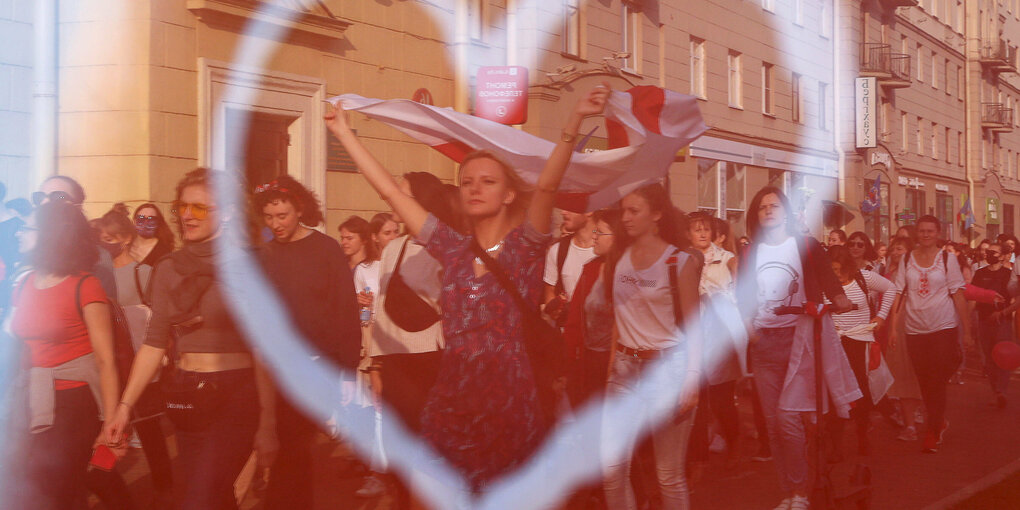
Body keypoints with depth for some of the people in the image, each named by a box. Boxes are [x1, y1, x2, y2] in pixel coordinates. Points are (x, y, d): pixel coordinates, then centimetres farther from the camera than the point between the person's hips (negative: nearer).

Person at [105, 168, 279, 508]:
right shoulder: (168, 270, 7)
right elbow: (154, 344, 7)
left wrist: (267, 424, -13)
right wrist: (125, 405, -2)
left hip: (234, 397, -5)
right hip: (186, 400, 5)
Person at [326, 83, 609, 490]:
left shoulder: (525, 246, -2)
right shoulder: (453, 249, 8)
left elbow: (546, 185, -19)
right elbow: (390, 190, 9)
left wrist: (574, 121, -34)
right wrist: (344, 132, 11)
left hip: (509, 406, -3)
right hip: (450, 405, 3)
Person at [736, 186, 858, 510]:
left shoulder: (805, 246, 1)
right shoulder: (750, 254, 10)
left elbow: (829, 282, -5)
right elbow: (743, 298, 11)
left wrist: (839, 300, -25)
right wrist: (749, 327, -4)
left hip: (798, 337, -4)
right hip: (763, 341, 4)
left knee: (787, 416, -14)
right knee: (772, 421, 5)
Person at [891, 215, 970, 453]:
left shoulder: (947, 258, 0)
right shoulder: (906, 260, 4)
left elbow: (958, 294, -1)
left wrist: (966, 329, -3)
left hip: (944, 327, -2)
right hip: (915, 329, 2)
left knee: (937, 382, -6)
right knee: (925, 383, 8)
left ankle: (933, 432, 3)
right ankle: (939, 422, 29)